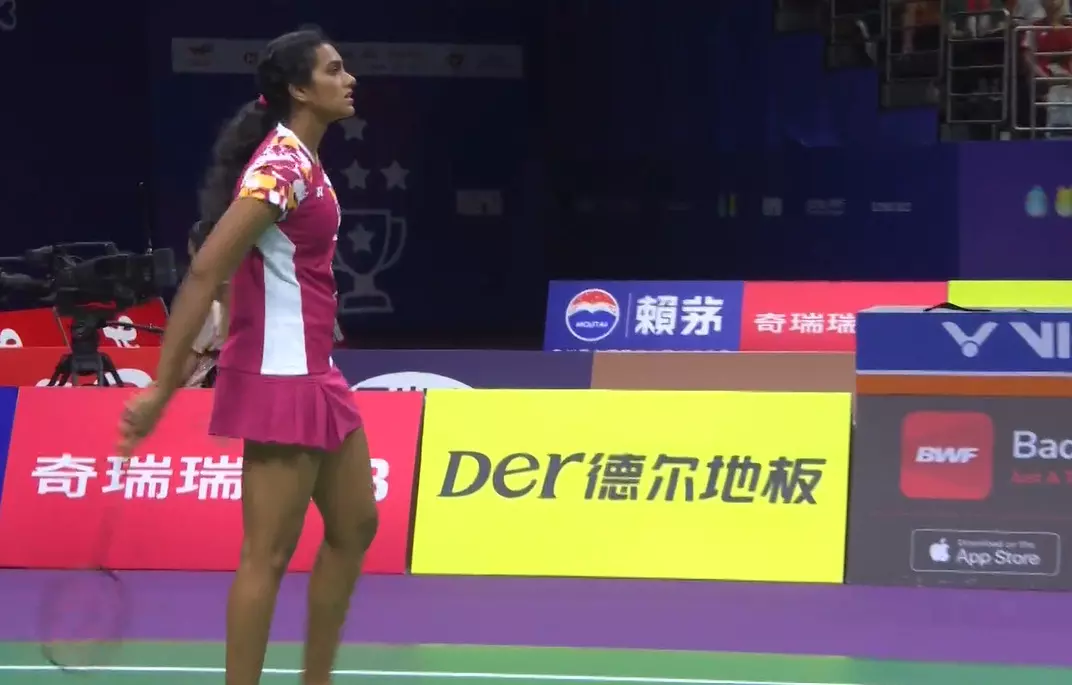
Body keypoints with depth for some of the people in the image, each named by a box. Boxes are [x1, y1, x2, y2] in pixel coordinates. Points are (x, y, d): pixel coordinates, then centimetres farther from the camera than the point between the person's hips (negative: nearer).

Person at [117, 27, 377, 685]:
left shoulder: (302, 161, 10)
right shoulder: (284, 164, -19)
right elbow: (206, 272, -23)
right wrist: (162, 388, -25)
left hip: (313, 372, 10)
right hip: (279, 376, -10)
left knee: (355, 525, 16)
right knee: (269, 553, -6)